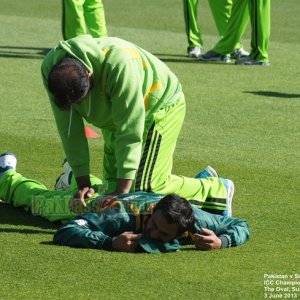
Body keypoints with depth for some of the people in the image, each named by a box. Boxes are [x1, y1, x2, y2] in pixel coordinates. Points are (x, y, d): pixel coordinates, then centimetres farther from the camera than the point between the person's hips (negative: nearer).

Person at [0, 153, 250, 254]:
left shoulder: (196, 221, -44)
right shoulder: (121, 218, -52)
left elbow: (241, 226, -31)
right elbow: (64, 233, -53)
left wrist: (221, 242, -52)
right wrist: (110, 243, -65)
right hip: (94, 204, -4)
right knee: (41, 200, 28)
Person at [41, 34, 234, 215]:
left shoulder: (119, 64, -42)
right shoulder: (51, 68, -25)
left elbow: (130, 130, -38)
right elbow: (69, 129, -18)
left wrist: (122, 190, -37)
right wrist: (83, 183, -19)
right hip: (113, 116, 7)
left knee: (144, 187, -15)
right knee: (113, 181, 8)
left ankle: (216, 191, 6)